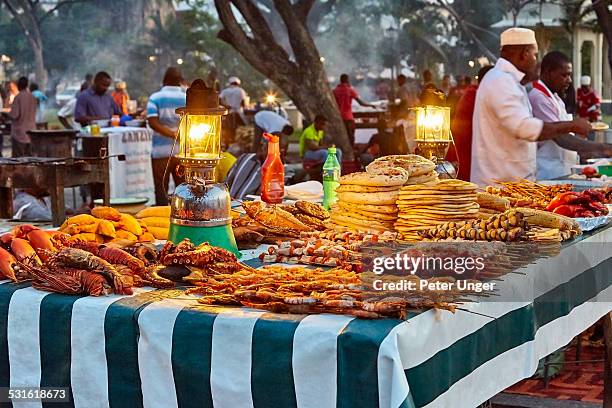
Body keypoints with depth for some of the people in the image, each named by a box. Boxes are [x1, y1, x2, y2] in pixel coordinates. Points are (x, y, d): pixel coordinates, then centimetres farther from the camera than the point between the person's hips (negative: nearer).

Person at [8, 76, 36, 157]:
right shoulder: (32, 97, 5)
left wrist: (7, 113, 5)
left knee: (18, 157, -2)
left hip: (19, 131, -6)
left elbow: (14, 115, -15)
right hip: (30, 130, 6)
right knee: (29, 156, 8)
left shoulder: (18, 97, -14)